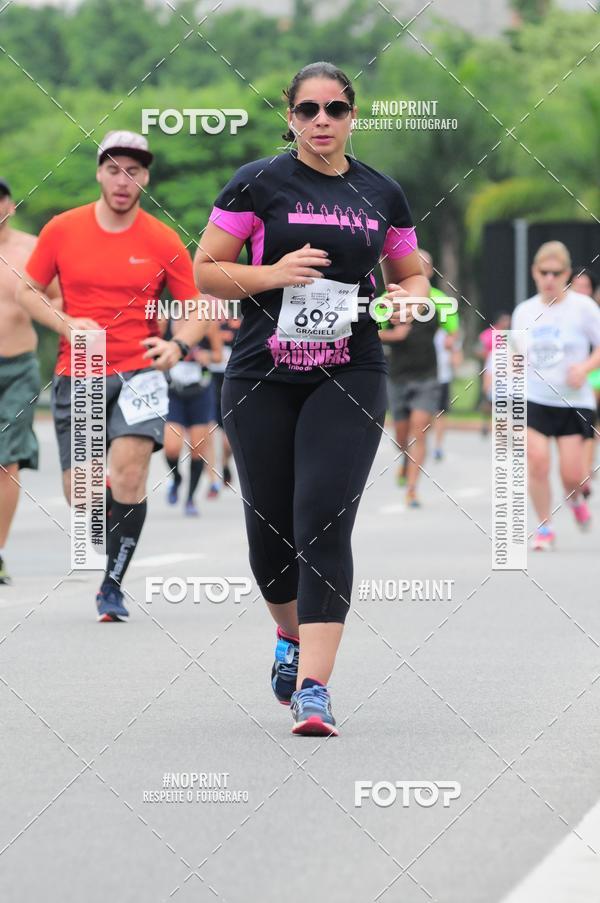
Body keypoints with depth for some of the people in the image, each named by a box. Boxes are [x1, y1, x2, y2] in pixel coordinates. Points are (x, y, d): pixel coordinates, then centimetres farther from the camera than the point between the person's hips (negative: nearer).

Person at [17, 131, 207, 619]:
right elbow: (28, 291, 9)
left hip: (138, 372, -1)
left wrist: (178, 346, -16)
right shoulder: (62, 230, 1)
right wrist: (66, 324, -9)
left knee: (129, 472, -21)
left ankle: (112, 586, -9)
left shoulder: (164, 241, -1)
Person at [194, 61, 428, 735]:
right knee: (269, 527, 6)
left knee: (323, 524, -13)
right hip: (262, 380, 0)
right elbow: (204, 271, 1)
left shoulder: (382, 194, 10)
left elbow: (413, 276, 22)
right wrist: (274, 273, -14)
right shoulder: (258, 183, 1)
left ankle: (313, 687, -16)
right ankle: (291, 635, 37)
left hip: (349, 380, 0)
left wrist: (407, 299, -1)